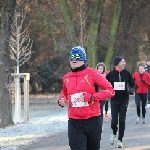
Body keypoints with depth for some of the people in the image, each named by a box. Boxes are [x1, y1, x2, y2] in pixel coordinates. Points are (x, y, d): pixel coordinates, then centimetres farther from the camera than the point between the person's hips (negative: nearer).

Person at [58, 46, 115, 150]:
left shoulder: (92, 73, -5)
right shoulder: (66, 77, 8)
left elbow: (110, 90, -6)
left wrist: (92, 97, -18)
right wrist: (62, 100, 5)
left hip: (93, 121, -2)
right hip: (74, 122, 2)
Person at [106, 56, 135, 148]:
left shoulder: (127, 73, 0)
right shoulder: (110, 74, -4)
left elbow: (132, 84, 10)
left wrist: (132, 90, -11)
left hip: (124, 100, 1)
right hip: (114, 100, -1)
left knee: (122, 120, -3)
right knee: (114, 120, -4)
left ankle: (120, 140, 7)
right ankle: (114, 134, 28)